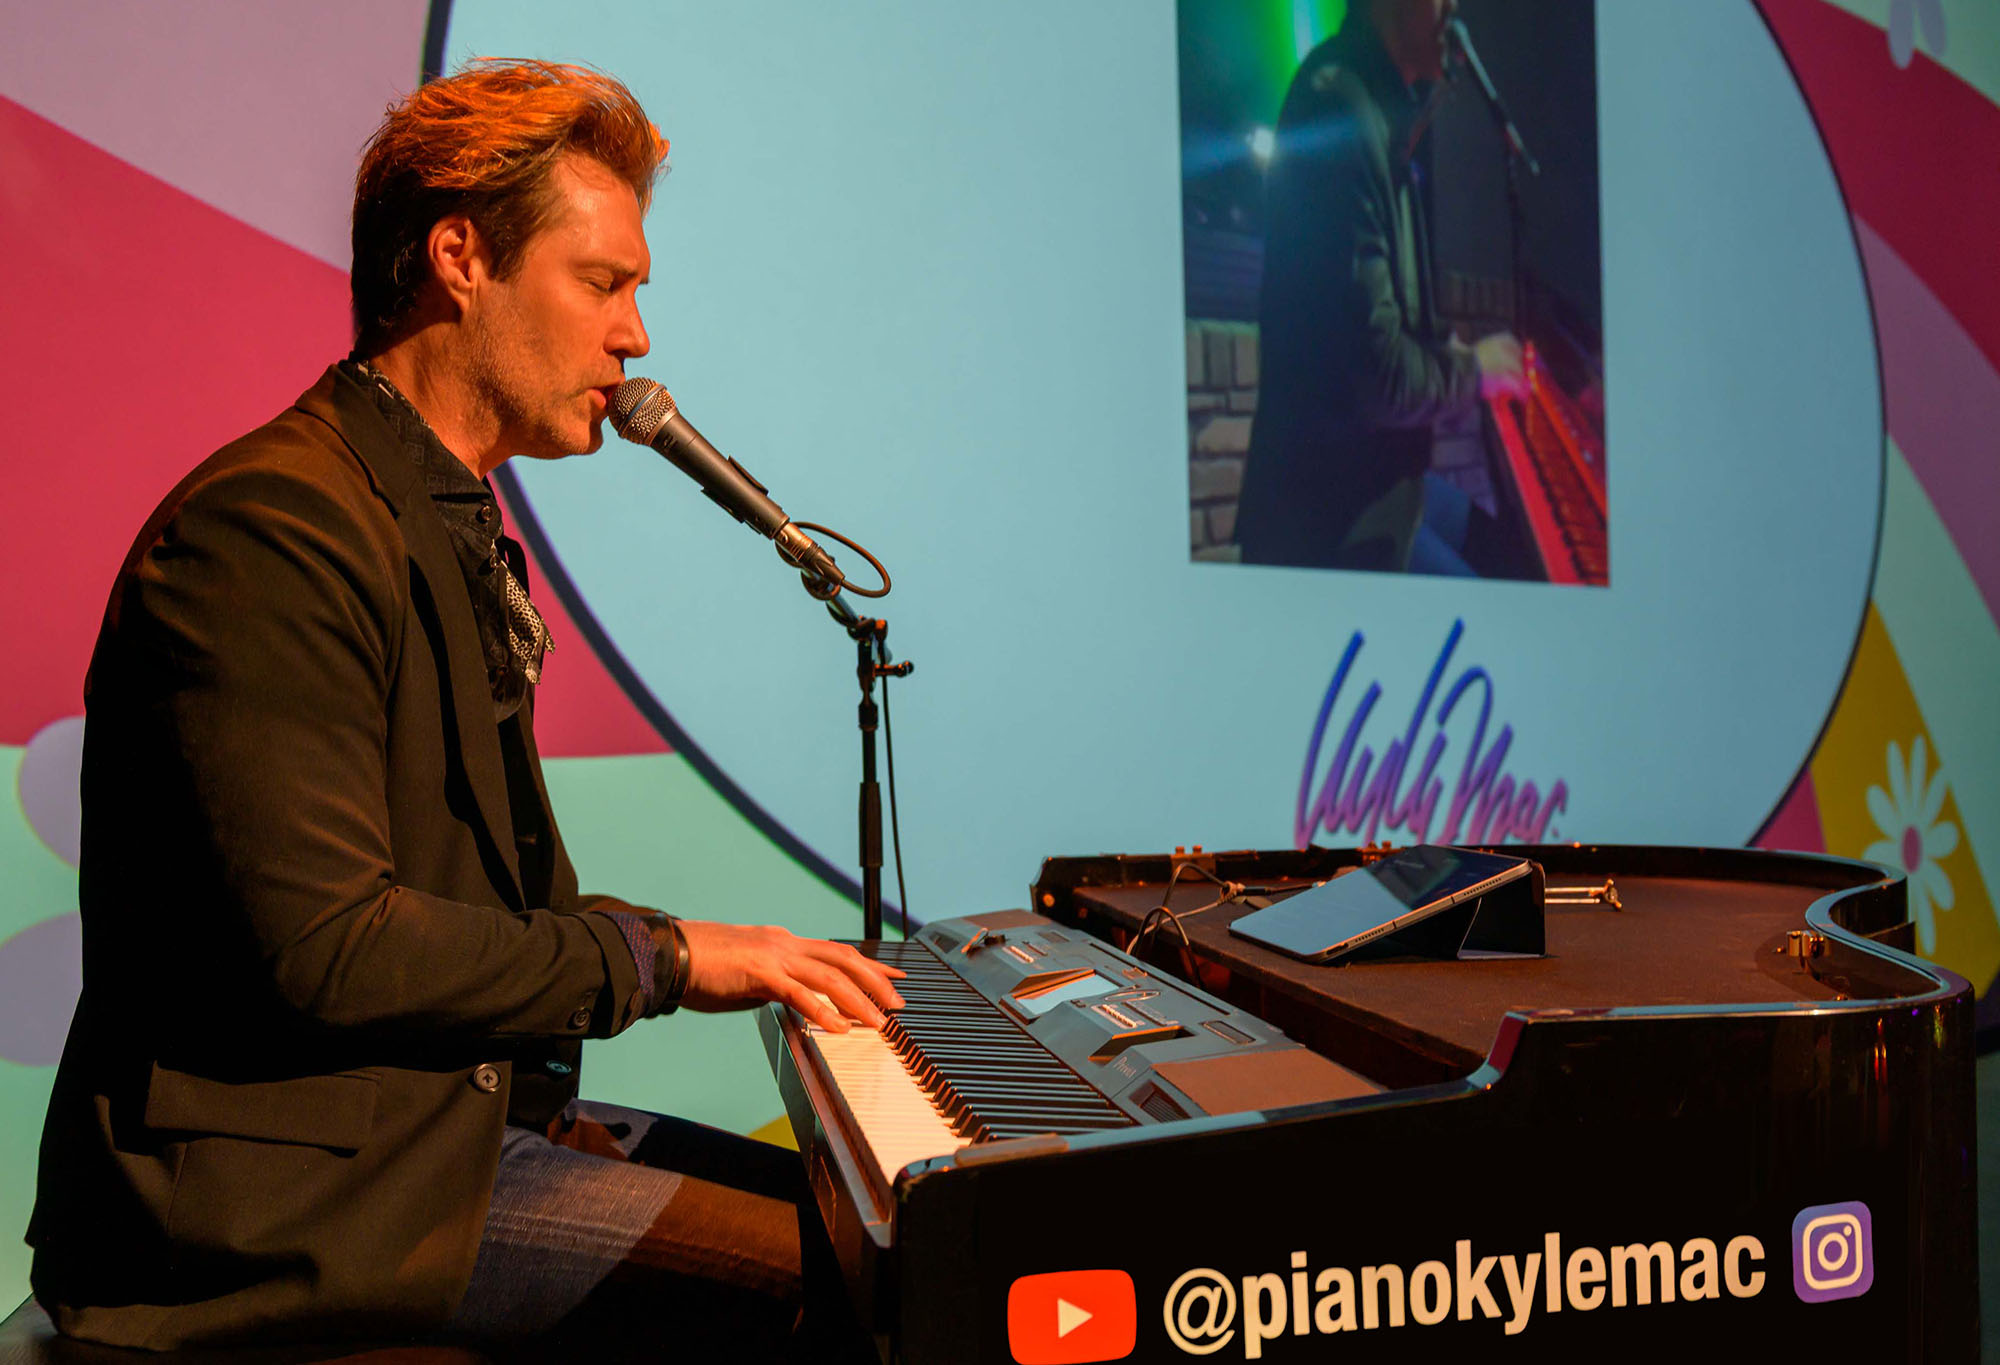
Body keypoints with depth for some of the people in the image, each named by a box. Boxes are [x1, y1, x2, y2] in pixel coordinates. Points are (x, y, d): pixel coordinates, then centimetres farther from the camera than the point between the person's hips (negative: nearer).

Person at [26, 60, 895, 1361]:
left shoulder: (454, 533, 17)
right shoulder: (275, 532, -17)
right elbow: (326, 949, -23)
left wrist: (718, 953, 6)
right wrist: (657, 956, -14)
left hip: (445, 1106, 10)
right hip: (286, 1190, -10)